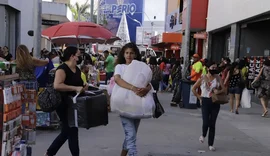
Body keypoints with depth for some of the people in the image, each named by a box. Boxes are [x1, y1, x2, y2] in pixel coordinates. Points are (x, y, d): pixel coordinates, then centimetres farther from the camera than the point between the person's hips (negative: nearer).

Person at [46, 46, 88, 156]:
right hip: (64, 105, -9)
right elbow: (57, 85, -29)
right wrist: (75, 88, -30)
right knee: (72, 131, -3)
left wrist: (84, 87, 3)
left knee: (67, 131, 15)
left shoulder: (77, 69, 11)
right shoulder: (62, 68, -16)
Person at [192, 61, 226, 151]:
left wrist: (219, 91, -19)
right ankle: (203, 135, 24)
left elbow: (223, 89, 3)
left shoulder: (218, 78, 2)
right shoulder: (202, 79, -2)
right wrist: (199, 98, 1)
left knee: (212, 124, 4)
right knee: (206, 122, -11)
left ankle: (211, 144, 13)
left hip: (215, 102, 2)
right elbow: (193, 89, 7)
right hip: (205, 102, -2)